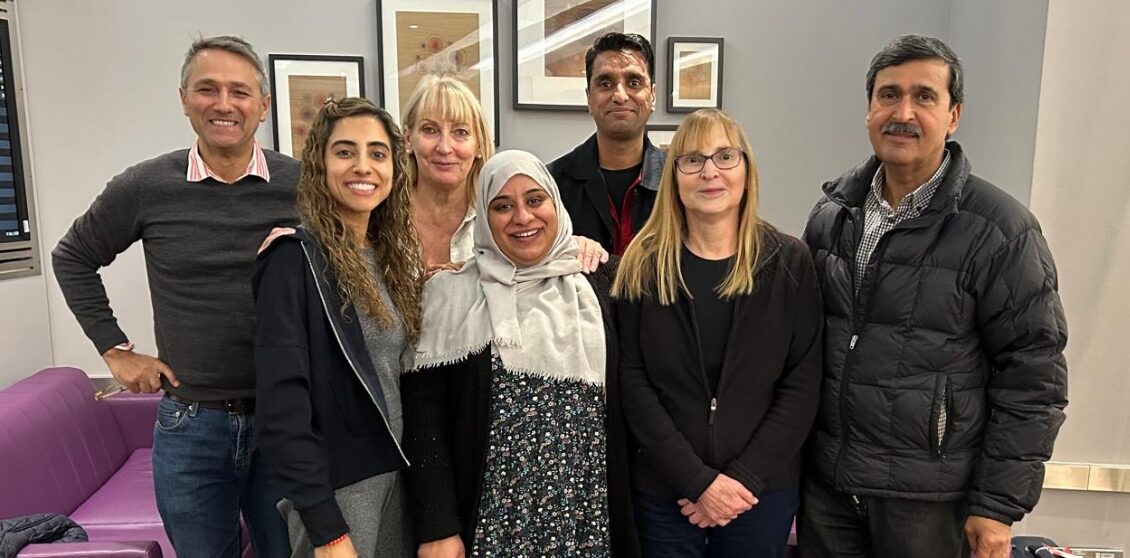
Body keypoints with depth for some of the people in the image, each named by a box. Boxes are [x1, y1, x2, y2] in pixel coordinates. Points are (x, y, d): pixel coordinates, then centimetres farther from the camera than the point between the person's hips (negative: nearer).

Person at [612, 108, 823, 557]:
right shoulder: (643, 264, -4)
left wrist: (744, 477, -12)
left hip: (763, 490, 1)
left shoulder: (788, 262, -3)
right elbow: (633, 382, -8)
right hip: (663, 489, 0)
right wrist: (698, 480, -14)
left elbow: (802, 384, -5)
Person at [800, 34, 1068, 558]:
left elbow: (1033, 375, -9)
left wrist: (1000, 504, -9)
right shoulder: (832, 212, 3)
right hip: (824, 479, 4)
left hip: (927, 497, -3)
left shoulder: (1000, 229, -11)